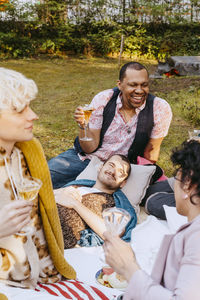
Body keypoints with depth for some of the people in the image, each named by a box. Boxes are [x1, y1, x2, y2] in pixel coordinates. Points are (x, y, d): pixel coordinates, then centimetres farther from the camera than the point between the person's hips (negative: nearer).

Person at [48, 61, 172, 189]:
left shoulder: (160, 109, -17)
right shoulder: (103, 100, -14)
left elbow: (150, 154, -3)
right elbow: (90, 148, -12)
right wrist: (83, 126, -29)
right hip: (85, 157, 1)